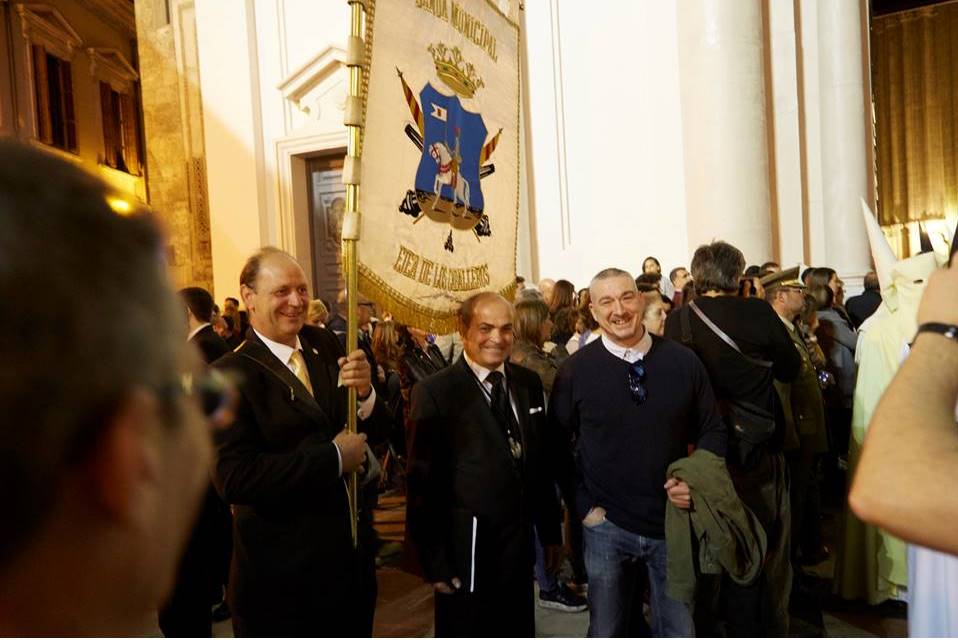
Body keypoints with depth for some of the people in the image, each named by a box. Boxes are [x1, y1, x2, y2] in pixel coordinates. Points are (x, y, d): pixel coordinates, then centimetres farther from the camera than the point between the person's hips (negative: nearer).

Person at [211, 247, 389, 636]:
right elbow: (234, 477, -25)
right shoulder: (230, 375, -16)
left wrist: (365, 392, -21)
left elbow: (375, 430, 0)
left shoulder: (326, 345, -1)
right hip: (281, 570, -5)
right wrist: (334, 458, -23)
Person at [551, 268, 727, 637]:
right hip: (607, 527, 0)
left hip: (674, 521, 1)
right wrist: (584, 506, -4)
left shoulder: (683, 361, -4)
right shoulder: (575, 370, -8)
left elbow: (713, 430, 5)